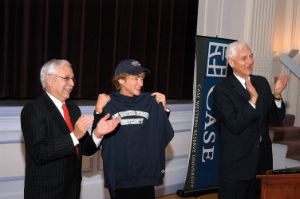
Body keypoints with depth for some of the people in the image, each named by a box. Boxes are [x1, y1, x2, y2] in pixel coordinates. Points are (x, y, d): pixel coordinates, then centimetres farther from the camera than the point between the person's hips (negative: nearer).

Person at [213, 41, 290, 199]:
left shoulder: (262, 82, 5)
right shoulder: (222, 89, -12)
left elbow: (276, 118, 4)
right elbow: (235, 125, -21)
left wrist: (277, 95, -12)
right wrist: (253, 99, -29)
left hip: (262, 159, 5)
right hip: (237, 163, -5)